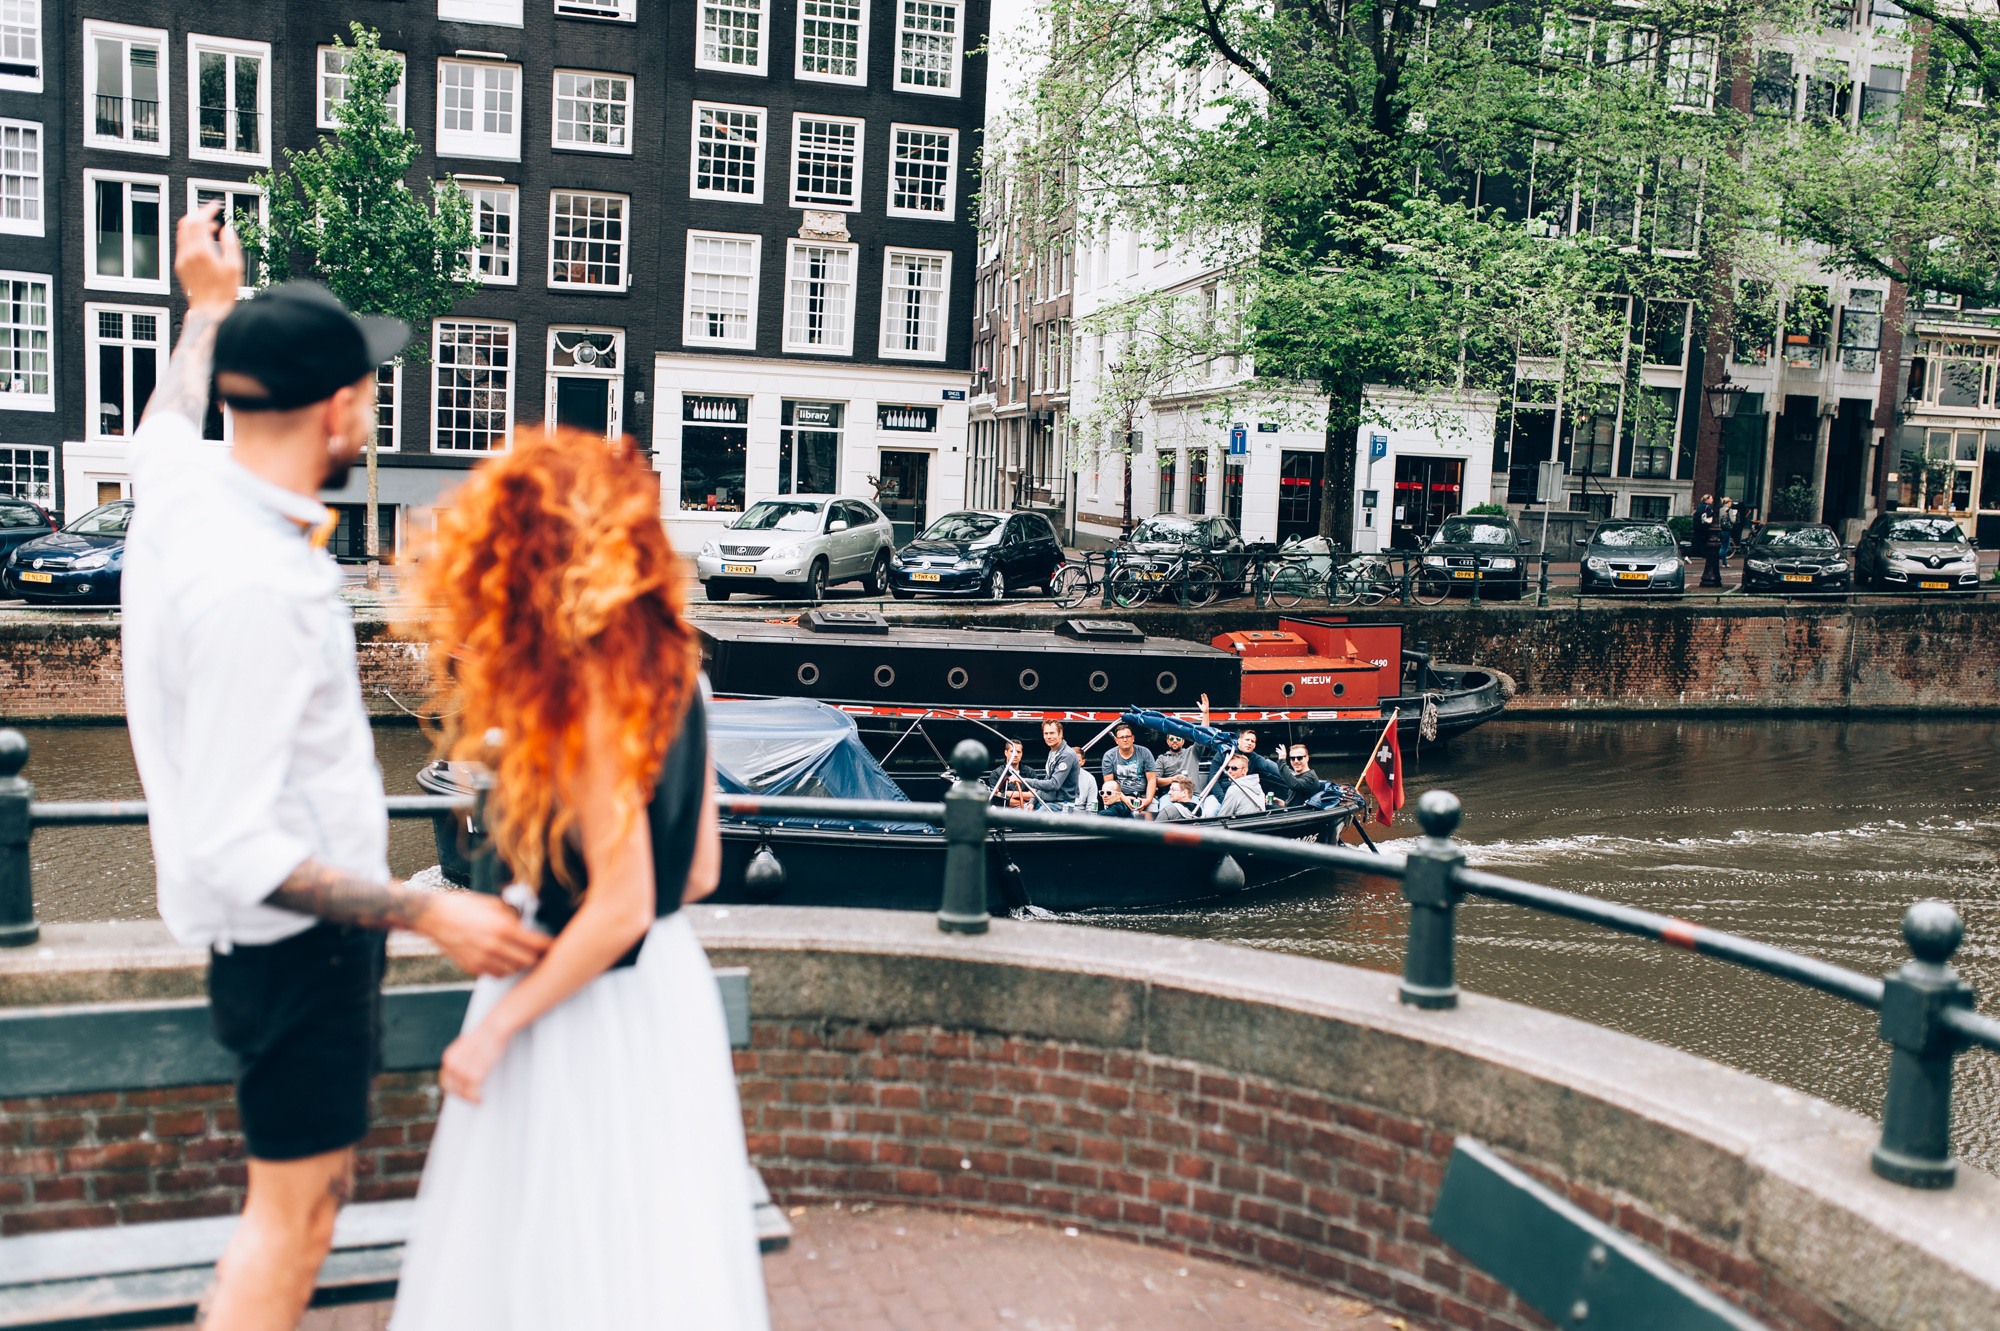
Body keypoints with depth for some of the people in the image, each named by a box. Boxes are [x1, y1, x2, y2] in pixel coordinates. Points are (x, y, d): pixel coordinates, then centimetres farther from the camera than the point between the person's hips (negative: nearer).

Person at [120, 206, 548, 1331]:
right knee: (294, 1210, 5)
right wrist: (430, 913, -28)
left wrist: (211, 304, 41)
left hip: (290, 924, 10)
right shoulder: (254, 587, -30)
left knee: (322, 1182, 22)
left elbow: (173, 410, 27)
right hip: (292, 934, -10)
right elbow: (235, 849, -29)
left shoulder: (182, 483, -2)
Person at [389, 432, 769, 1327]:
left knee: (579, 1251, 9)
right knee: (652, 1243, 21)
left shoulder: (585, 691, -22)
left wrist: (495, 1028, -13)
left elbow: (620, 907, -22)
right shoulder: (672, 666, 3)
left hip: (593, 1003, -8)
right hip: (668, 978, 8)